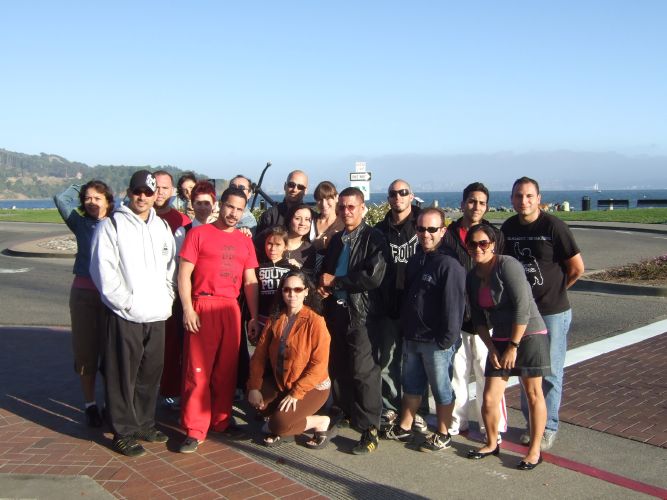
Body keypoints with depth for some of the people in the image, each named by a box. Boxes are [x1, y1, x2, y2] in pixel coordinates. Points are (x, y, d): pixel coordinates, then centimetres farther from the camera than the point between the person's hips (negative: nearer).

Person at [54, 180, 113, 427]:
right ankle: (90, 404, 18)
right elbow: (61, 199, -3)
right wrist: (80, 188, 8)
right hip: (84, 293, 1)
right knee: (86, 349, 6)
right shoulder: (81, 224, 6)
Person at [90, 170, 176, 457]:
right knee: (123, 375, -1)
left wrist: (167, 298, 5)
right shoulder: (112, 225, -3)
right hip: (126, 315, -5)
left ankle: (144, 423, 27)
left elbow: (172, 266, 18)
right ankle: (123, 432, 10)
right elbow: (103, 269, -10)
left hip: (157, 314, 6)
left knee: (151, 373, 12)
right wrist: (125, 302, -13)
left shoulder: (162, 226, 15)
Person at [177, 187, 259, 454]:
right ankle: (195, 429, 5)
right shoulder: (198, 233, 2)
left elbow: (250, 281, 14)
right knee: (198, 368, -2)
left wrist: (254, 316, 9)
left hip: (231, 308, 4)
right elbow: (184, 274, -2)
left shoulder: (244, 241, 14)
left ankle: (222, 419, 23)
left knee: (226, 368, 9)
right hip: (202, 306, -4)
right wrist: (187, 309, -11)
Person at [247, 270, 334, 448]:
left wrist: (295, 393, -23)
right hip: (280, 382, 6)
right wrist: (254, 387, -12)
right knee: (255, 397, -14)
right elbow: (260, 354, -1)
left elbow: (319, 365, -21)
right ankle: (280, 419, 9)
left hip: (312, 387, -6)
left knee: (278, 425, -21)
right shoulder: (275, 319, 0)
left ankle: (322, 422, 2)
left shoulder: (315, 321, -18)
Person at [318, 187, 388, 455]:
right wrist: (323, 286, 3)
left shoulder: (373, 238, -6)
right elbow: (325, 271, 27)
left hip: (360, 314, -7)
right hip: (335, 310, 7)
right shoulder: (336, 240, 16)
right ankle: (344, 413, 29)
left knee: (363, 372, -7)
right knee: (337, 369, 11)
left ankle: (369, 431, 2)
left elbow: (374, 277, -18)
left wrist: (335, 281, -11)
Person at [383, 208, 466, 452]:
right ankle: (404, 428, 34)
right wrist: (404, 329, 15)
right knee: (411, 386, 20)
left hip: (436, 342, -8)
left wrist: (446, 339, -19)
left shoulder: (449, 264, -17)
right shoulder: (414, 260, 11)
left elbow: (454, 305, -20)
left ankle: (443, 435, 22)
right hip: (412, 338, 8)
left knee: (441, 388, 8)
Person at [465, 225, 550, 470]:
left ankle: (534, 450, 20)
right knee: (489, 399, 3)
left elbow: (523, 308, -19)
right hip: (499, 340, 6)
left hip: (529, 336, -6)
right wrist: (492, 348, 1)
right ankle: (492, 443, 26)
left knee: (533, 394, 4)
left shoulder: (507, 265, -15)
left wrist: (513, 346, -16)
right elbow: (478, 318, 10)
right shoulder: (473, 277, 6)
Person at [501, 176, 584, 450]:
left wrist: (554, 290, 3)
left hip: (553, 312, -5)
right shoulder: (508, 228, 1)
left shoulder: (553, 226, -14)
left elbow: (577, 267, -8)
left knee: (550, 372, 4)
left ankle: (548, 427, 17)